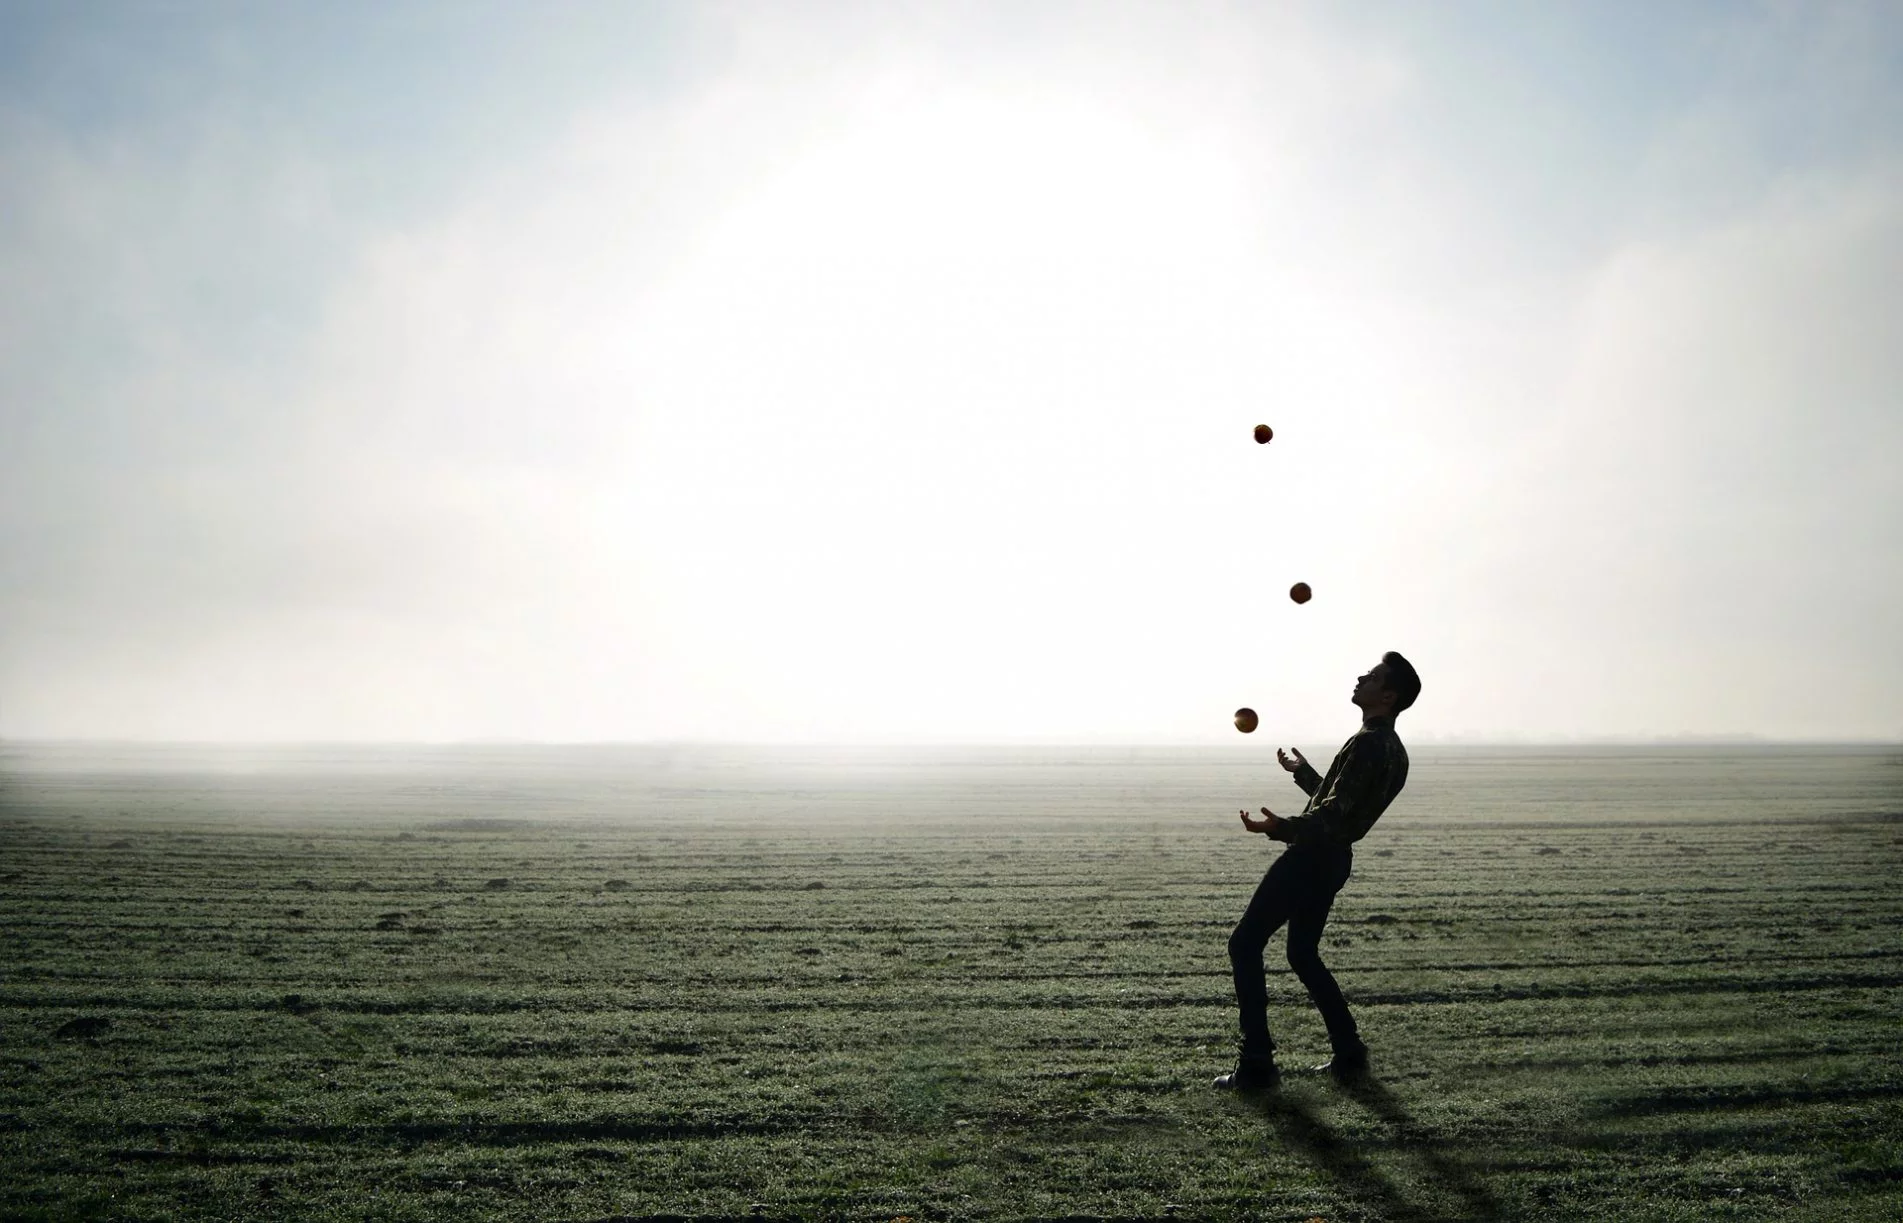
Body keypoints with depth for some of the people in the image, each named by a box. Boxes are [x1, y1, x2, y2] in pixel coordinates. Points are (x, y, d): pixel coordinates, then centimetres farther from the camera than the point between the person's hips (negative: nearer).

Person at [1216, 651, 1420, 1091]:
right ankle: (1348, 1054, 22)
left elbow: (1332, 814, -28)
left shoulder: (1367, 745, -19)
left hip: (1311, 857, -10)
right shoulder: (1393, 750, 13)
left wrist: (1282, 828, -41)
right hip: (1334, 859, 10)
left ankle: (1257, 1063, -6)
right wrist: (1304, 773, 41)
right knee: (1303, 954, 21)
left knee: (1245, 945, -5)